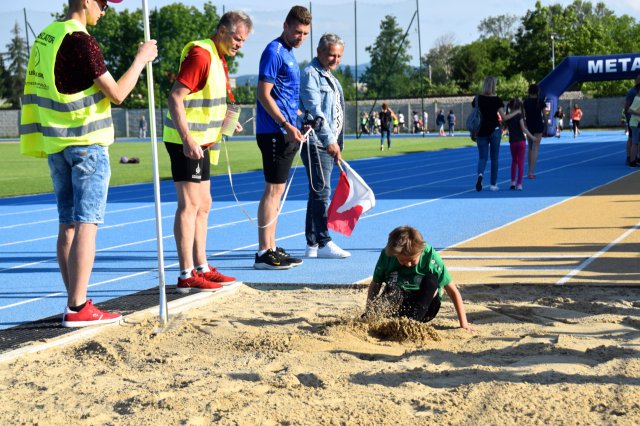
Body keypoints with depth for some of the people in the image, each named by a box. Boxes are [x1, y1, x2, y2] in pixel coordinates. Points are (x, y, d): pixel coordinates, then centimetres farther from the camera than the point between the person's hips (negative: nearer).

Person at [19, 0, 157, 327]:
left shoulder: (45, 38, 12)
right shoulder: (81, 41, -14)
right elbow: (117, 94, -15)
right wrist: (141, 59, -2)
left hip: (55, 142, 8)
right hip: (87, 143, -8)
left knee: (67, 225, 9)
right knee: (86, 224, -7)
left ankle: (75, 303, 12)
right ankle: (77, 308, -8)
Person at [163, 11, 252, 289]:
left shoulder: (218, 58, 16)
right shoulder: (201, 54, -16)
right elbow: (175, 97, -23)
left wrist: (225, 121, 13)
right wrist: (187, 139, -27)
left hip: (200, 142, 10)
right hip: (186, 142, -10)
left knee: (203, 205, 14)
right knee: (190, 204, -9)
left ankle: (201, 268, 21)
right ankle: (186, 276, -6)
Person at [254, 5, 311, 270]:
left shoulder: (288, 54, 18)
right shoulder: (274, 52, -11)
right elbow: (264, 95, -18)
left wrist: (300, 116, 22)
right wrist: (287, 125, -23)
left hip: (284, 132, 10)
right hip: (274, 132, -10)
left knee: (277, 191, 11)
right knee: (273, 189, -9)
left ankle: (271, 249, 17)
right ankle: (264, 254, -7)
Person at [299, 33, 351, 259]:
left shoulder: (330, 77, 22)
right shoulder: (310, 74, -8)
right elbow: (314, 110, -19)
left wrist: (336, 142, 19)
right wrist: (329, 140, -26)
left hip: (329, 144, 10)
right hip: (315, 142, -10)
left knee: (318, 192, 9)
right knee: (321, 191, -13)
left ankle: (313, 245, 12)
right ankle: (324, 243, -13)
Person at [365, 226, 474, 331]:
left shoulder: (431, 257, -14)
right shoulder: (387, 256, -10)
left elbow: (452, 291, -10)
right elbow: (375, 285, 1)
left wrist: (464, 323, -12)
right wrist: (369, 313, -12)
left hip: (424, 307, 0)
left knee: (431, 280, -27)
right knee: (393, 287, -30)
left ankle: (411, 320, -37)